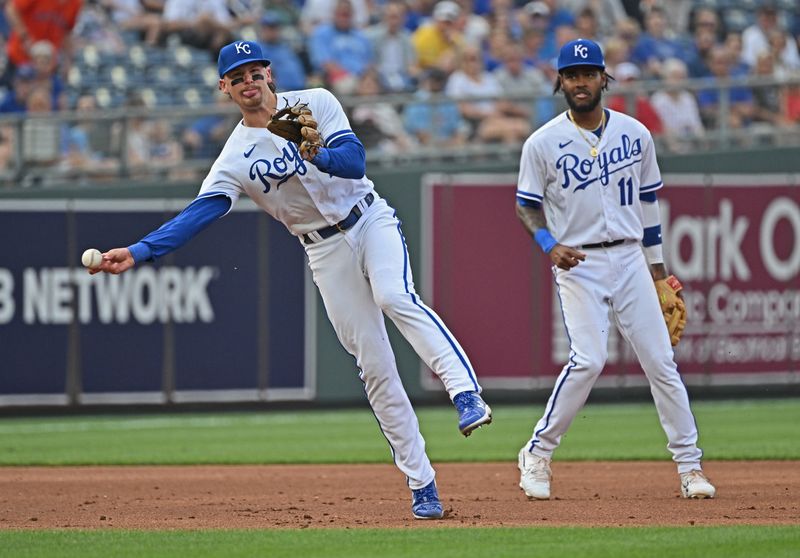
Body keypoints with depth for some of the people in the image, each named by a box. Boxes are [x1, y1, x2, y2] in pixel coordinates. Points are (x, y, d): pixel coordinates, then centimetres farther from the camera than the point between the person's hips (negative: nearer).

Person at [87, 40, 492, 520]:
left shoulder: (316, 103, -5)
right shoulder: (235, 157, -3)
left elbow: (355, 159, -16)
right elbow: (199, 214, -13)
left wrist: (318, 155, -39)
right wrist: (137, 253, -26)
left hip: (372, 220, -2)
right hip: (327, 251, 2)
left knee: (395, 296, -34)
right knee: (374, 365, -2)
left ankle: (466, 393, -40)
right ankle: (421, 483, 2)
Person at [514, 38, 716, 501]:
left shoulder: (635, 134, 7)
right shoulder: (543, 144, -2)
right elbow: (528, 206, 4)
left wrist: (657, 266, 16)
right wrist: (550, 246, -14)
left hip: (629, 258, 3)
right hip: (578, 264, -3)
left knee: (661, 359, -1)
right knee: (589, 359, -19)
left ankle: (690, 466, 6)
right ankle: (538, 455, -4)